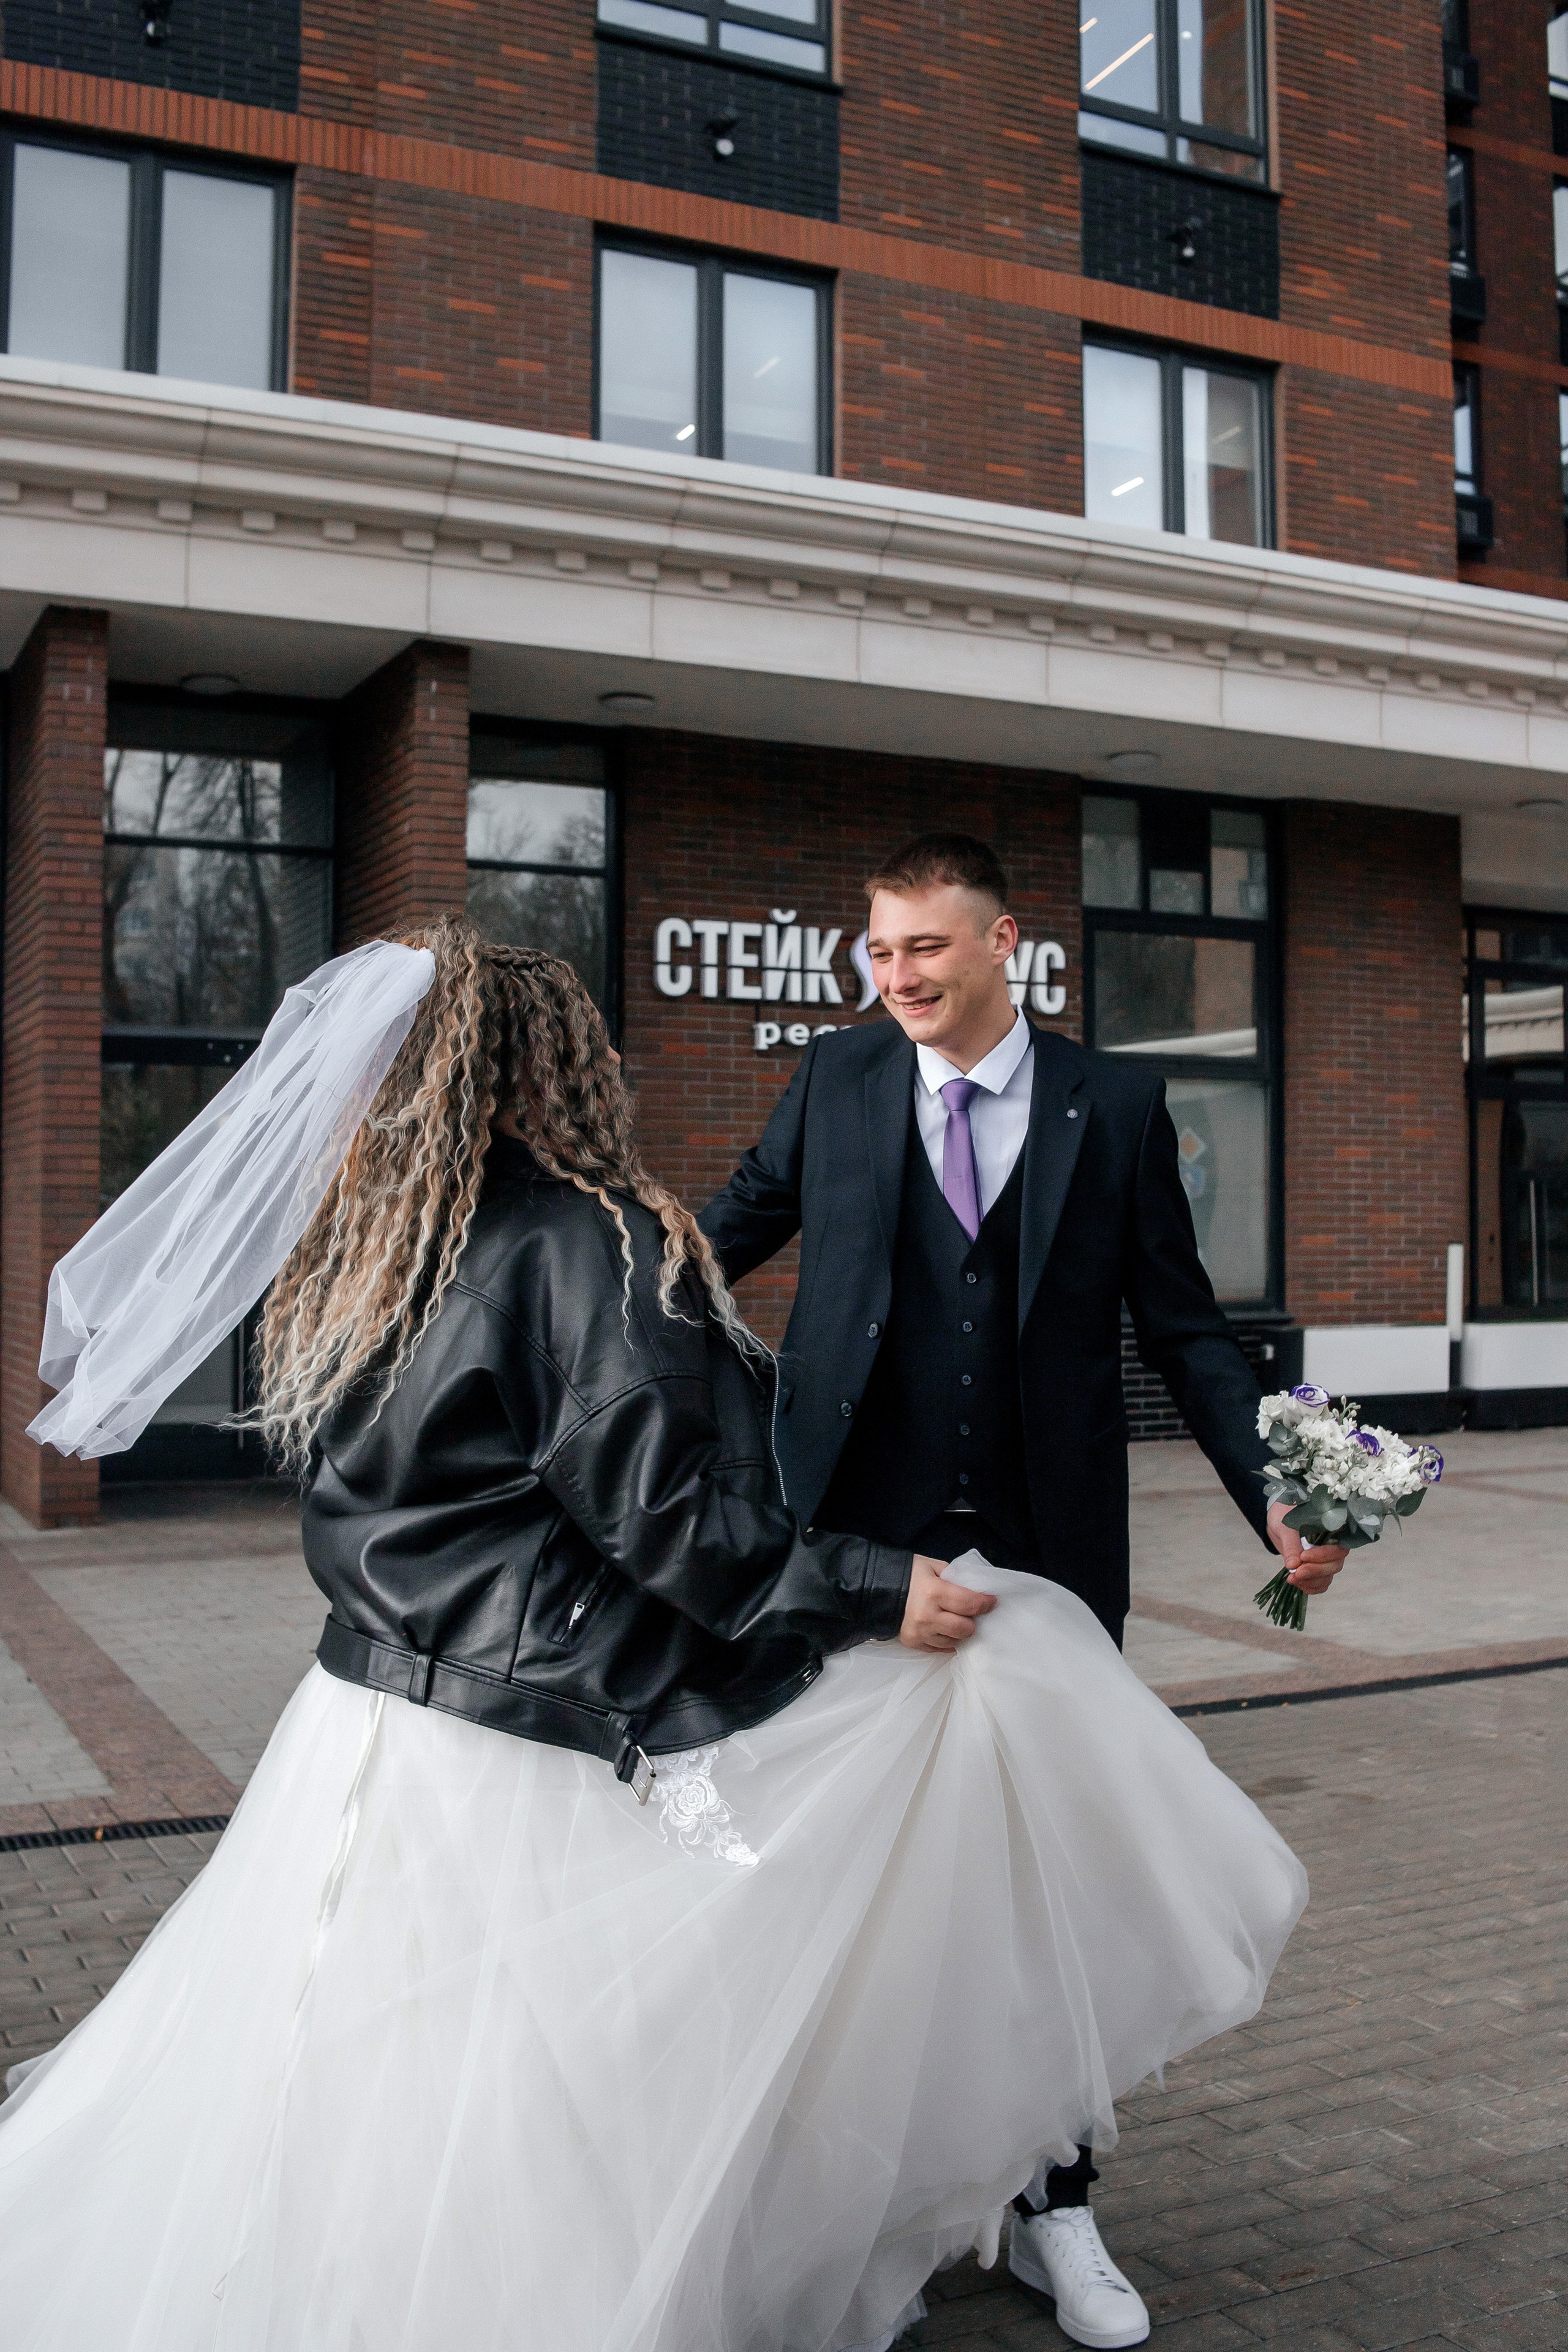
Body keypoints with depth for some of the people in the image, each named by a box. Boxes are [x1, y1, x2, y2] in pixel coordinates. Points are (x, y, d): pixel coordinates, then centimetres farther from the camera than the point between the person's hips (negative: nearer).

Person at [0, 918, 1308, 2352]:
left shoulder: (350, 1259, 8)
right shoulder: (596, 1241, -14)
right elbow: (666, 1515, -19)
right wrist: (875, 1591, -11)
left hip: (369, 1720, 8)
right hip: (539, 1764, -8)